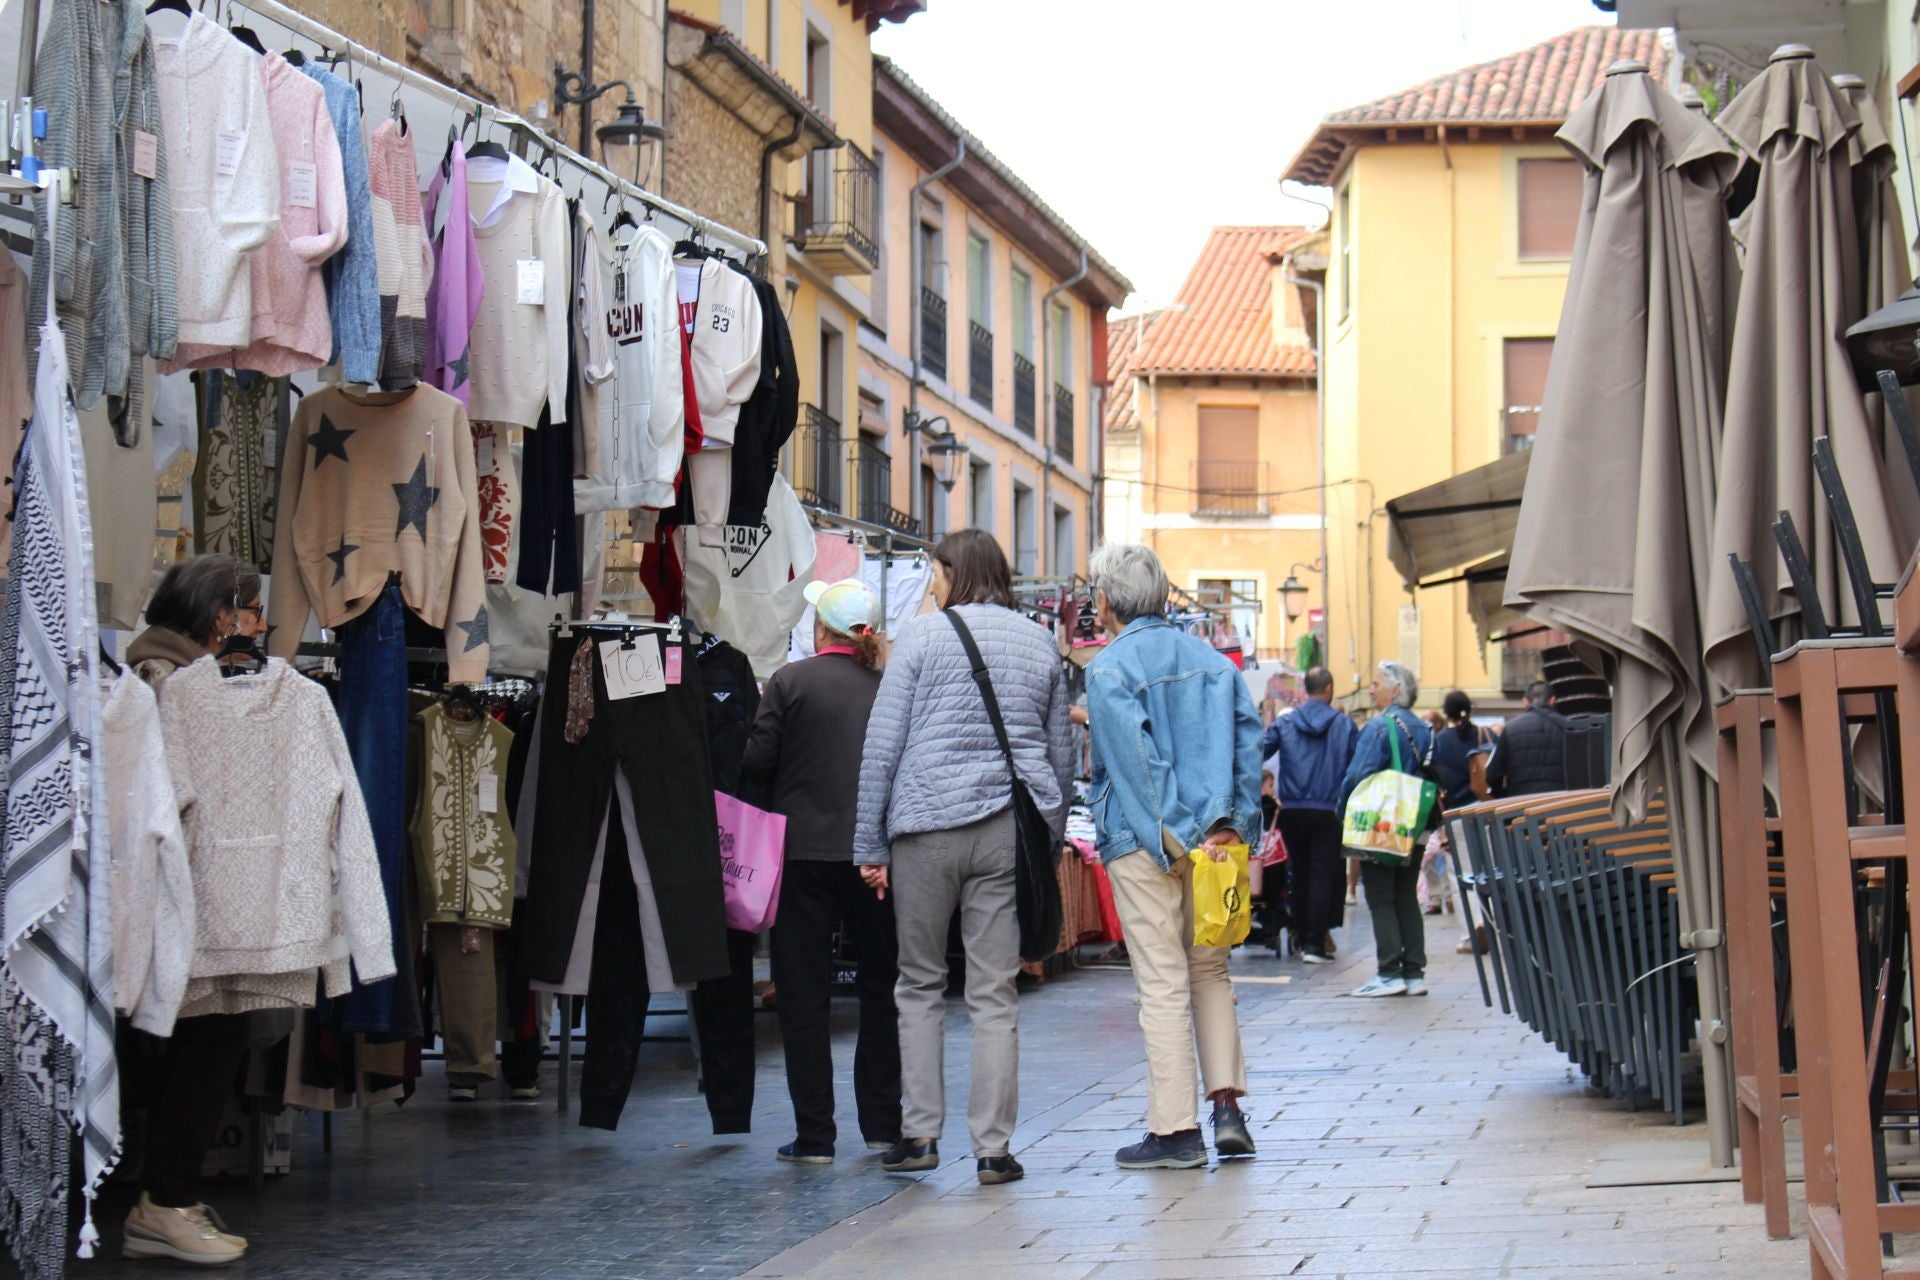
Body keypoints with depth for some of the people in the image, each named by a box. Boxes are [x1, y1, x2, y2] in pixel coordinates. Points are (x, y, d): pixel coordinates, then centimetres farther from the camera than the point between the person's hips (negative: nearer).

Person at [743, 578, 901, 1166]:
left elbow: (757, 762, -7)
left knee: (804, 993, 3)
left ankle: (814, 1135, 3)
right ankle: (882, 1125, 18)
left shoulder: (789, 682, -6)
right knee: (881, 988, 15)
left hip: (803, 852, -2)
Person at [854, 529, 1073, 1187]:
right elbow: (1062, 751, 16)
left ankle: (920, 1133, 6)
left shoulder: (921, 635, 1)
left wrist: (869, 844, 2)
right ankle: (993, 1147, 1)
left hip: (929, 824, -3)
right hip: (1013, 828, 3)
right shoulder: (1040, 643, 13)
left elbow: (882, 744, -2)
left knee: (920, 982, 9)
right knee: (996, 992, 2)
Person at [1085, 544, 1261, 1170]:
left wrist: (1177, 837, -14)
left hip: (1146, 842, -6)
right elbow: (1249, 739, 4)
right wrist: (1229, 824, 1)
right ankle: (1227, 1104, 6)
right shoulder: (1211, 660, 11)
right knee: (1211, 971, 16)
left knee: (1163, 982, -3)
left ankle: (1176, 1130, 0)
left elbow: (1137, 761, -15)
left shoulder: (1109, 669, -7)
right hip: (1213, 840, 6)